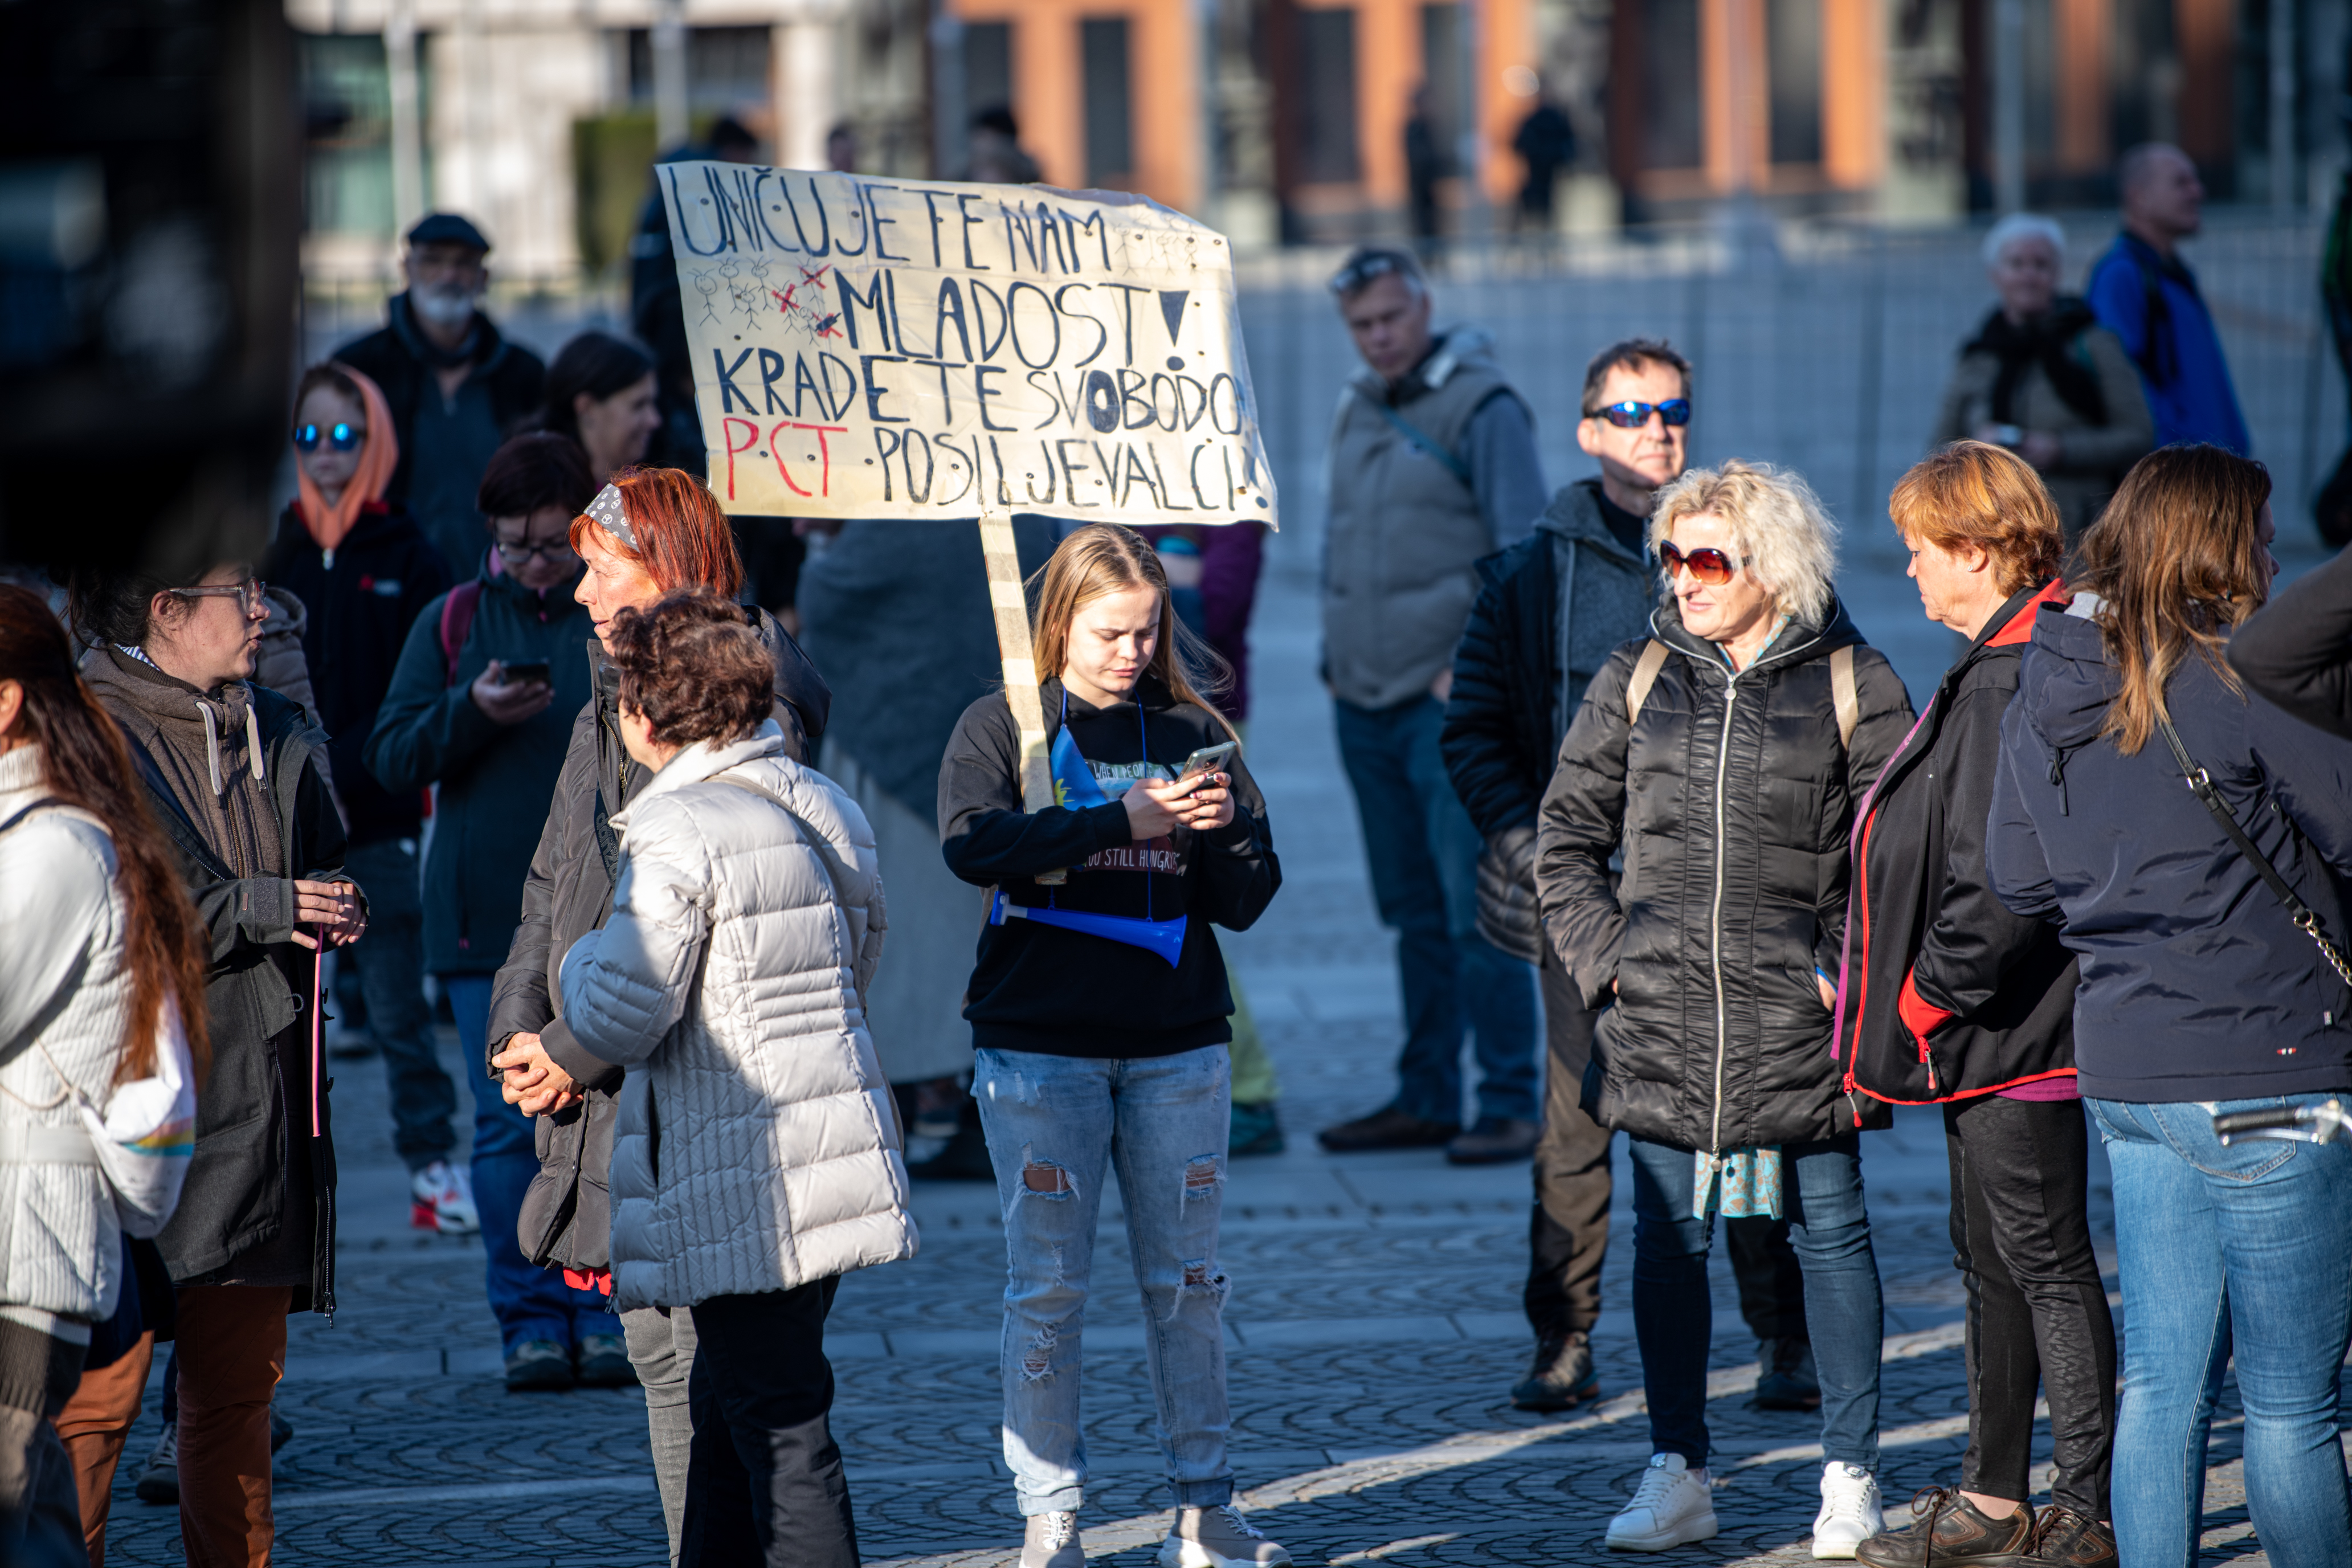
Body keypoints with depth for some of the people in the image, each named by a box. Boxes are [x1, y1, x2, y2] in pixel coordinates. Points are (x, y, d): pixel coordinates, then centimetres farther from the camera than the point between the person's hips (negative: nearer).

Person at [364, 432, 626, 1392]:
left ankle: (602, 1316, 5)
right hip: (487, 915, 1)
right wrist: (472, 712, -12)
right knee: (509, 1125, 0)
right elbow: (392, 756, 6)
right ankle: (531, 1321, 6)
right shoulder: (452, 622, 9)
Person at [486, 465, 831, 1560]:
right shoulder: (611, 707, 15)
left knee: (704, 1355, -7)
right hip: (614, 1091, 9)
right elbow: (552, 885, 18)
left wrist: (578, 1048, -16)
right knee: (656, 1347, 14)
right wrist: (518, 1025, 3)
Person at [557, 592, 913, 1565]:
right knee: (729, 1408, 18)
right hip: (833, 1149, 9)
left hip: (746, 1190, -9)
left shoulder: (678, 834, -17)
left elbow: (617, 1022, -16)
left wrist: (582, 957, 6)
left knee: (776, 1426, -6)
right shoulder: (826, 808, 10)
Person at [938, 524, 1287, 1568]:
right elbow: (973, 844, -18)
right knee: (1048, 1287, -1)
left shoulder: (1192, 730, 10)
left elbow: (1246, 902, 9)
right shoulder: (1001, 726, 2)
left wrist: (1224, 832, -12)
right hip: (1040, 1043, -3)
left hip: (1177, 1046, 3)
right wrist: (1122, 822, -24)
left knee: (1188, 1281, 6)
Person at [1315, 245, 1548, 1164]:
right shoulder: (1358, 414, 16)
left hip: (1450, 703, -7)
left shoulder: (1481, 410, -8)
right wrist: (1335, 660, 16)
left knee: (1478, 909, -10)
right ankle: (1425, 1101, 15)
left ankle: (1511, 1106, -8)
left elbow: (1528, 554, -13)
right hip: (1366, 707, 7)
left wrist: (1476, 666, -16)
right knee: (1415, 914, 11)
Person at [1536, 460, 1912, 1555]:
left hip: (1800, 1017, -3)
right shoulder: (1638, 680, 7)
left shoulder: (1850, 683, -1)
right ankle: (1676, 1476, 13)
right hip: (1664, 1021, 3)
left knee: (1829, 1233, 4)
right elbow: (1567, 836, 12)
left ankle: (1851, 1476, 13)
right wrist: (1604, 956, 2)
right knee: (1667, 1241, 5)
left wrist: (1851, 968, -8)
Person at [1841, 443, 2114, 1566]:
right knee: (1992, 1258, 17)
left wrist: (1933, 993, -15)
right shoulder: (2000, 664, 12)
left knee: (2046, 1260, -4)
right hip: (1991, 1027, 11)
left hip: (2015, 1033, -11)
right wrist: (1932, 996, 15)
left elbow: (2005, 873, -25)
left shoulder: (2021, 678, -21)